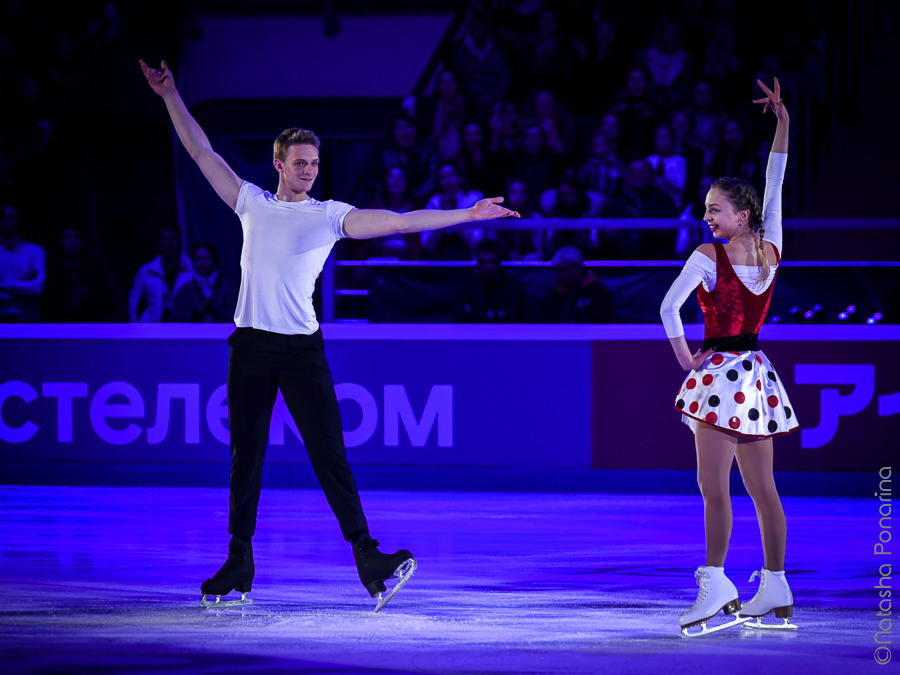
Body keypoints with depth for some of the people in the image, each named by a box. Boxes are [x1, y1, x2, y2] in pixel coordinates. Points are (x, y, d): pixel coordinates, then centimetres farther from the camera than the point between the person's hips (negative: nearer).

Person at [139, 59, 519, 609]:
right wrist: (171, 97, 18)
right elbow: (203, 152, 18)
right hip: (251, 347, 2)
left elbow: (397, 221, -2)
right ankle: (239, 567, 11)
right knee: (246, 456, 5)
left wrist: (469, 214, -10)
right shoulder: (253, 203, 13)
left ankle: (369, 560, -12)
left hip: (302, 348, -2)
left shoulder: (330, 215, 5)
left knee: (329, 452, -8)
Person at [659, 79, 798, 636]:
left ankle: (716, 585, -22)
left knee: (714, 487, -12)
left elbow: (670, 307, -21)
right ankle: (777, 591, 11)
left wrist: (684, 355, -8)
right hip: (758, 374, 7)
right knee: (762, 488, 9)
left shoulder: (708, 256, -12)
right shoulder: (772, 250, 4)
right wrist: (783, 121, 17)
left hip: (721, 371, -7)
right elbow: (776, 181, 13)